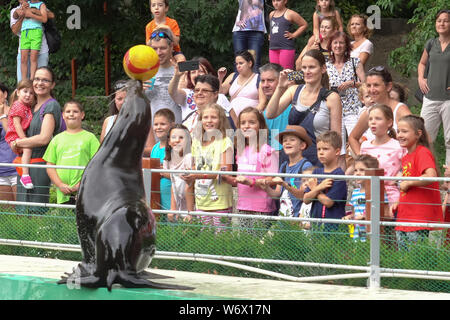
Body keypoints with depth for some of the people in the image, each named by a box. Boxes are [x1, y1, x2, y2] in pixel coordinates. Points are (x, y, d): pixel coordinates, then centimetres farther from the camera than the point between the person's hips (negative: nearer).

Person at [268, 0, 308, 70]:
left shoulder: (290, 14, -3)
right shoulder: (271, 14, 16)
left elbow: (304, 25, -2)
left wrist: (293, 35, -5)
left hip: (286, 48, -7)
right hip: (273, 48, 7)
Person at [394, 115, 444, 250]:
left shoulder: (423, 153, -10)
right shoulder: (405, 158, 16)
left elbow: (431, 176, -28)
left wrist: (407, 183, -16)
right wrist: (397, 203, 13)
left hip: (420, 218, -9)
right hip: (403, 219, 9)